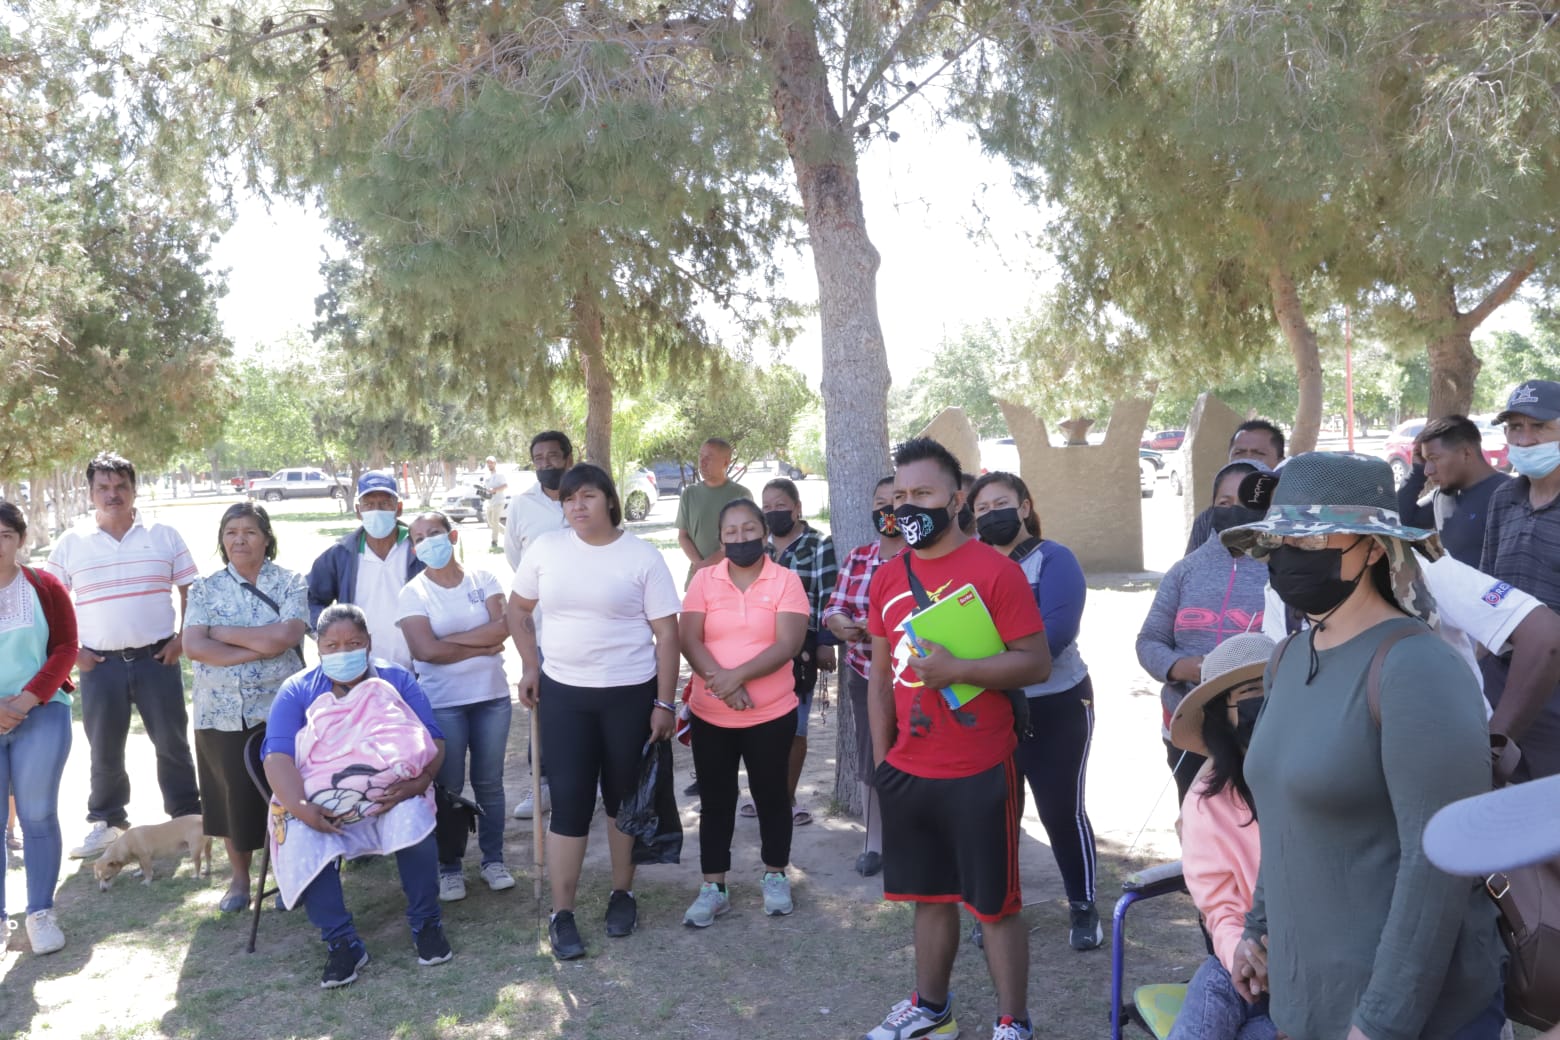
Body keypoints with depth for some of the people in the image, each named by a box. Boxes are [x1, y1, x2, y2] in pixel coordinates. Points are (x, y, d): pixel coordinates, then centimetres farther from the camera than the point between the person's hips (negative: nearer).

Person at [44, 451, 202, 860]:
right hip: (99, 664, 1)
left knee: (172, 742, 7)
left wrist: (183, 638, -3)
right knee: (104, 749, 10)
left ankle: (188, 816, 19)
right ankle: (107, 822, 25)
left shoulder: (164, 536, 2)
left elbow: (191, 592, 6)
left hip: (157, 657, 0)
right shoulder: (70, 544, 2)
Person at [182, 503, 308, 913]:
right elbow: (193, 646, -8)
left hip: (279, 710, -2)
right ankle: (239, 877, 27)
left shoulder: (290, 583, 0)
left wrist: (221, 632, -10)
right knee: (232, 795, 9)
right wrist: (259, 648, -15)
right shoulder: (206, 588, 6)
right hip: (221, 712, 2)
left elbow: (285, 636, -16)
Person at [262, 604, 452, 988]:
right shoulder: (297, 691, 9)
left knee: (413, 818, -33)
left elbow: (433, 741, 0)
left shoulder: (396, 679, 10)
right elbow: (278, 758, -5)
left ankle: (426, 924, -16)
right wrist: (300, 807, -24)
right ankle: (341, 943, -21)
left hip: (391, 798, 0)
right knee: (302, 843, -32)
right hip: (319, 806, 1)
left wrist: (421, 780, -22)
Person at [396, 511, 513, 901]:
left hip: (492, 696, 2)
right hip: (442, 703, -2)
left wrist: (450, 638, -14)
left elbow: (502, 628, -11)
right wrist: (482, 647, -12)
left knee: (489, 782, 10)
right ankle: (450, 866, 19)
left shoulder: (483, 580, 2)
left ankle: (493, 859, 23)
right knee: (449, 786, 6)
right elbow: (425, 650, -16)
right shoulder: (413, 593, -4)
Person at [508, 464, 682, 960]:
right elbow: (519, 607, 14)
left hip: (630, 694, -1)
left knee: (625, 797, 11)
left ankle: (623, 893, 30)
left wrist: (665, 702, -9)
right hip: (563, 693, 1)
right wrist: (530, 667, 5)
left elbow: (667, 633, -7)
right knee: (569, 801, 1)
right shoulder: (546, 549, 1)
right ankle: (561, 914, 12)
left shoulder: (642, 557, -7)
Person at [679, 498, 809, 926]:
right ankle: (713, 888, 22)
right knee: (716, 800, 11)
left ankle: (775, 876, 32)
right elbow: (689, 641, -8)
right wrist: (721, 681, -22)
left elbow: (788, 644, -15)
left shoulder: (786, 580, -5)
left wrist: (737, 676, -23)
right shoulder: (704, 580, 1)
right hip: (710, 715, 2)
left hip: (771, 714, -1)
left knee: (771, 795, 14)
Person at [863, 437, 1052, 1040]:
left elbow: (1037, 664, -13)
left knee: (995, 903, 7)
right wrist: (881, 759, 10)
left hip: (980, 773, -5)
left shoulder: (995, 570, -11)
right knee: (929, 895, 18)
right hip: (909, 772, 6)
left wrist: (954, 669, -23)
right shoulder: (887, 578, 7)